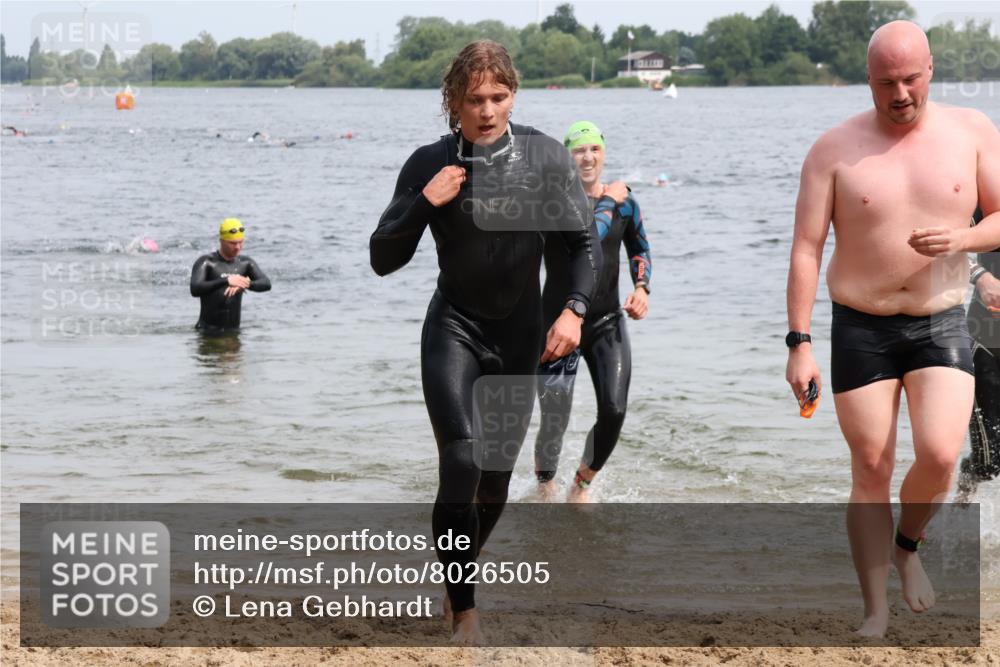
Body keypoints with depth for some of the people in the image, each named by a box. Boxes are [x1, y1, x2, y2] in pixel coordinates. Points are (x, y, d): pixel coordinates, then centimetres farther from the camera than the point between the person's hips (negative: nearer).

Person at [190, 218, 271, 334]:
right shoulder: (206, 263, -7)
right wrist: (226, 281, -35)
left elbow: (266, 284, -6)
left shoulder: (245, 263, 8)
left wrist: (246, 284, -27)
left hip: (234, 330, 4)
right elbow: (195, 290, -24)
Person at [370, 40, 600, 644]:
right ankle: (465, 611, -13)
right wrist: (424, 203, -20)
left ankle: (459, 575, 36)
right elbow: (383, 260, -5)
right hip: (454, 329, -2)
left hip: (520, 339, 2)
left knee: (497, 480, 8)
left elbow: (586, 242, -1)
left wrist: (574, 309, -17)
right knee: (461, 463, -21)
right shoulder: (430, 164, -7)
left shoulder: (546, 158, -6)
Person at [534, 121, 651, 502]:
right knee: (554, 423, -3)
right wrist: (607, 201, -16)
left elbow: (639, 250, 19)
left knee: (614, 413, -10)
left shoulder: (624, 201, 4)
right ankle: (545, 490, 25)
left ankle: (580, 487, 15)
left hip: (607, 324, 3)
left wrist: (642, 289, 3)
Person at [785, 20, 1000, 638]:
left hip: (942, 324, 1)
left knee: (940, 454, -17)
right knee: (871, 471, 0)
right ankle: (876, 613, 12)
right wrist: (800, 343, -11)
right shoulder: (836, 150, -5)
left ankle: (908, 546, 14)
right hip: (862, 329, 0)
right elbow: (807, 249, -5)